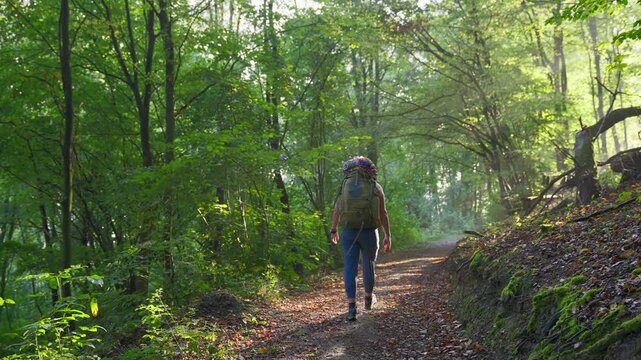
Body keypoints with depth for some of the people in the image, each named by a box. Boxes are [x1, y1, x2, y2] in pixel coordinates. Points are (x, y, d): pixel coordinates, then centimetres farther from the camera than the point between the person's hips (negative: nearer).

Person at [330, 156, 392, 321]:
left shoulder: (345, 185, 3)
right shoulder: (376, 187, 1)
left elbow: (337, 210, 4)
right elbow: (383, 214, -1)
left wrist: (333, 230, 17)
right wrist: (388, 236, 6)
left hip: (349, 231, 0)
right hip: (369, 231, 0)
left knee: (350, 268, 2)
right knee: (368, 265, 18)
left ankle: (351, 307, -7)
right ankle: (369, 298, 38)